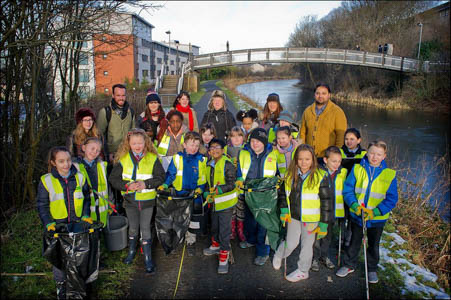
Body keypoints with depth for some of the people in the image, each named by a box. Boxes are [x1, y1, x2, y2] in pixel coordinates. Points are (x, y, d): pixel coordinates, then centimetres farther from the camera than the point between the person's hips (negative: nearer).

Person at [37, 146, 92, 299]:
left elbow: (86, 199, 10)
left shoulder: (79, 177, -2)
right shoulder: (46, 181, -9)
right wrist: (48, 223, -13)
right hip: (58, 225, -2)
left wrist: (85, 215, 0)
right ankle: (60, 283, 29)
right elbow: (42, 205, -2)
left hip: (77, 223, 2)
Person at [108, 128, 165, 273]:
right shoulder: (123, 159, -3)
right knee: (133, 227, 18)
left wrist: (146, 184, -20)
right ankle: (132, 251, 40)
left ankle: (148, 258, 16)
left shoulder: (152, 158, -7)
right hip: (130, 200, 2)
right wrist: (127, 185, -18)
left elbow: (160, 177, -7)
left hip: (147, 200, -2)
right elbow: (113, 179, -3)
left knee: (145, 228, 4)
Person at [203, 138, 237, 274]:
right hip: (214, 202, 7)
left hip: (225, 201, -7)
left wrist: (220, 190, -34)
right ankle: (216, 245, 47)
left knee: (224, 230, -2)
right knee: (214, 226, 24)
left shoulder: (227, 164, -17)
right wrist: (207, 193, 2)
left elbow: (231, 184, -19)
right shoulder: (209, 165, 6)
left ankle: (224, 257, 9)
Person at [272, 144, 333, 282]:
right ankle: (279, 255, 42)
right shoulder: (290, 174, -3)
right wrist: (284, 209, 0)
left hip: (311, 219, -2)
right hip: (293, 216, 2)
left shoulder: (320, 177, -15)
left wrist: (324, 223, -10)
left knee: (307, 245, 14)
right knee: (291, 243, 9)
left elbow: (326, 201, -11)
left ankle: (303, 271, 35)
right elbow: (285, 193, 11)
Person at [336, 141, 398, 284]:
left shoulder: (390, 174, -10)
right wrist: (355, 206, -21)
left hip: (377, 217, 0)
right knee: (354, 242, 18)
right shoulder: (357, 169, -8)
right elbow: (348, 190, -6)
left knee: (373, 244, 19)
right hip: (356, 215, 1)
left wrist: (375, 212, -21)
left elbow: (392, 199, -9)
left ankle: (372, 269, 39)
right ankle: (349, 265, 37)